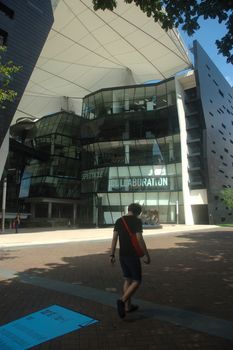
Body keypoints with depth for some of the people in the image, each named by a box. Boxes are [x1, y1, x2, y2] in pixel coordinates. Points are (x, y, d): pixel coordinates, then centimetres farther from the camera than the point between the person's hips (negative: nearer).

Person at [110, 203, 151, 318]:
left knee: (128, 279, 19)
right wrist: (146, 254, -10)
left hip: (122, 255, 6)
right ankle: (122, 301, -12)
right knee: (137, 281, 5)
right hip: (133, 255, -6)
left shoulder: (119, 221, 6)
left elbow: (114, 238, 2)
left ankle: (128, 306, 25)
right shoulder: (137, 221, -11)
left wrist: (112, 255, 4)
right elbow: (139, 239, -18)